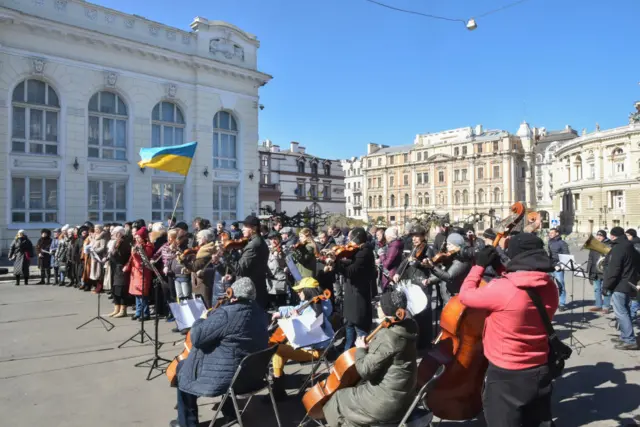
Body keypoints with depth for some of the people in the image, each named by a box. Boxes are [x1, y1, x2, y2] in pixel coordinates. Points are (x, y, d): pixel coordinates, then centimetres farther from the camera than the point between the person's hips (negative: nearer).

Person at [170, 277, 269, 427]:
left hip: (227, 377, -7)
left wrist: (202, 320, -1)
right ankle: (231, 413, 42)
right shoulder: (259, 312, 1)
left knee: (183, 367, 16)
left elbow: (197, 338, -19)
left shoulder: (225, 313, -24)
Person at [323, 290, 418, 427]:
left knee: (339, 400, 8)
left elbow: (365, 370, -22)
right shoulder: (404, 328, -1)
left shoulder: (388, 337, -28)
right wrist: (370, 346, 3)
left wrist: (360, 349, -8)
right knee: (349, 393, 24)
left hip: (387, 401, -9)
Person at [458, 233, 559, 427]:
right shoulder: (549, 287, -5)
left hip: (506, 375, -6)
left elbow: (465, 295, -13)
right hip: (540, 372, 6)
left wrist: (480, 265, -4)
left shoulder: (501, 288, -27)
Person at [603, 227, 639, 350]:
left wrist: (606, 285, -15)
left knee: (621, 313, -8)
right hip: (628, 284, 10)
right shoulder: (630, 247, 14)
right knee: (625, 312, 16)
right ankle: (625, 336, 24)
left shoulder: (618, 248, -17)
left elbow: (613, 270, -21)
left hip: (619, 286, -10)